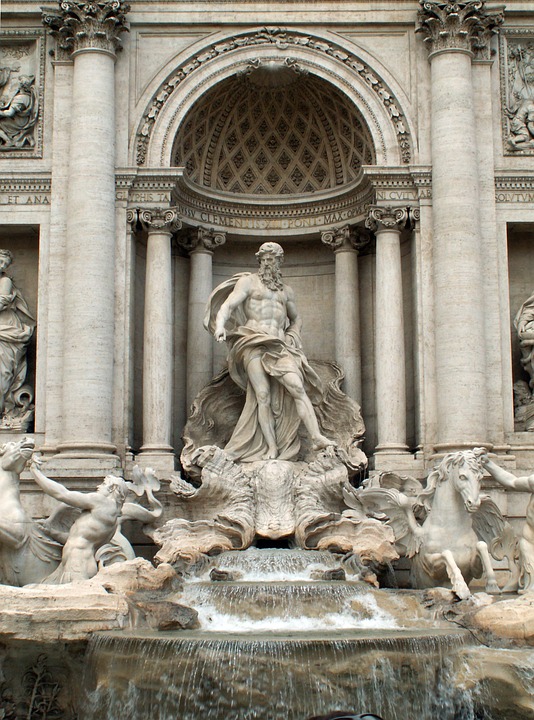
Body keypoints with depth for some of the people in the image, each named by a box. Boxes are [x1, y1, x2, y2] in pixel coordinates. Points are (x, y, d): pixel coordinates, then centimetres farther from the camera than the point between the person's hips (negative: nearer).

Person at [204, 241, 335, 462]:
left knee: (297, 387, -16)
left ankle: (317, 437, -25)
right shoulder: (248, 282, 11)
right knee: (263, 395, -13)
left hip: (279, 345, 3)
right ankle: (271, 448, -14)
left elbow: (295, 318, 38)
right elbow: (228, 305, -3)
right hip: (254, 343, -3)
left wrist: (292, 336, 17)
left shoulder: (286, 291, 25)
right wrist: (220, 325, -23)